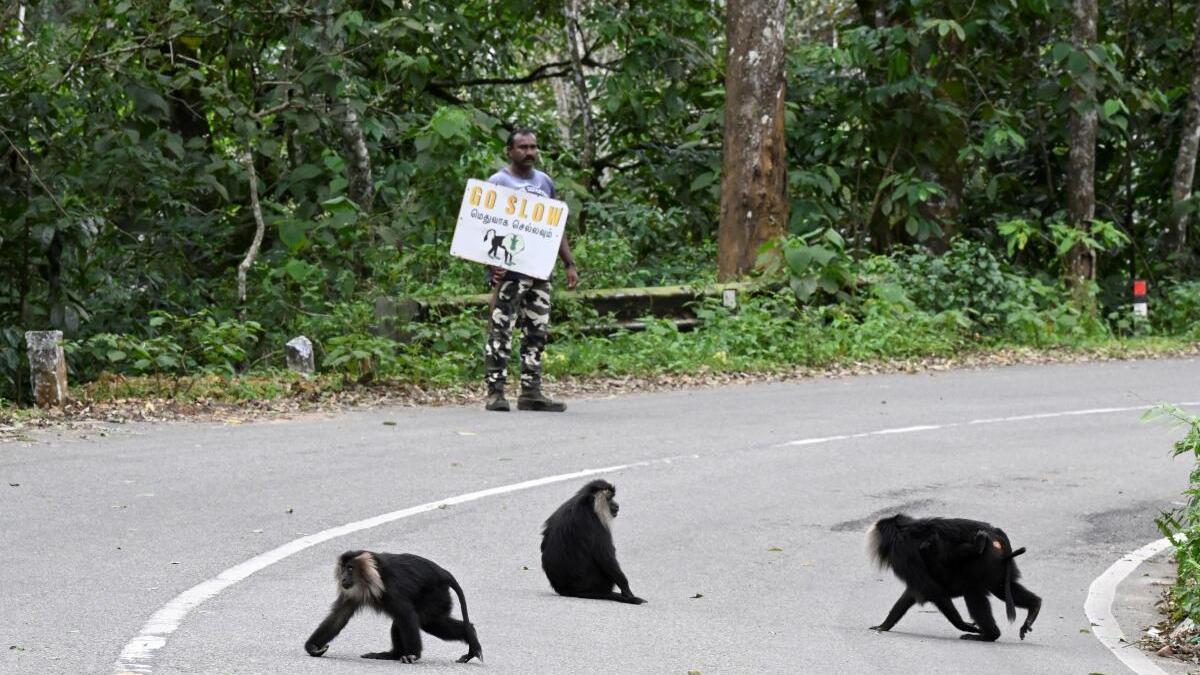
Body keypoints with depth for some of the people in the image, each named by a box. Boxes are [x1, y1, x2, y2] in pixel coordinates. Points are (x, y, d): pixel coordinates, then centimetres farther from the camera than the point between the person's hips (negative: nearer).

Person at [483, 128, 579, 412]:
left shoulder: (545, 182, 17)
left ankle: (531, 391, 12)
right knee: (501, 331, -8)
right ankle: (495, 392, -7)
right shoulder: (498, 182, -3)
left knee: (537, 332, 7)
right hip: (509, 271, -7)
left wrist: (570, 263, 14)